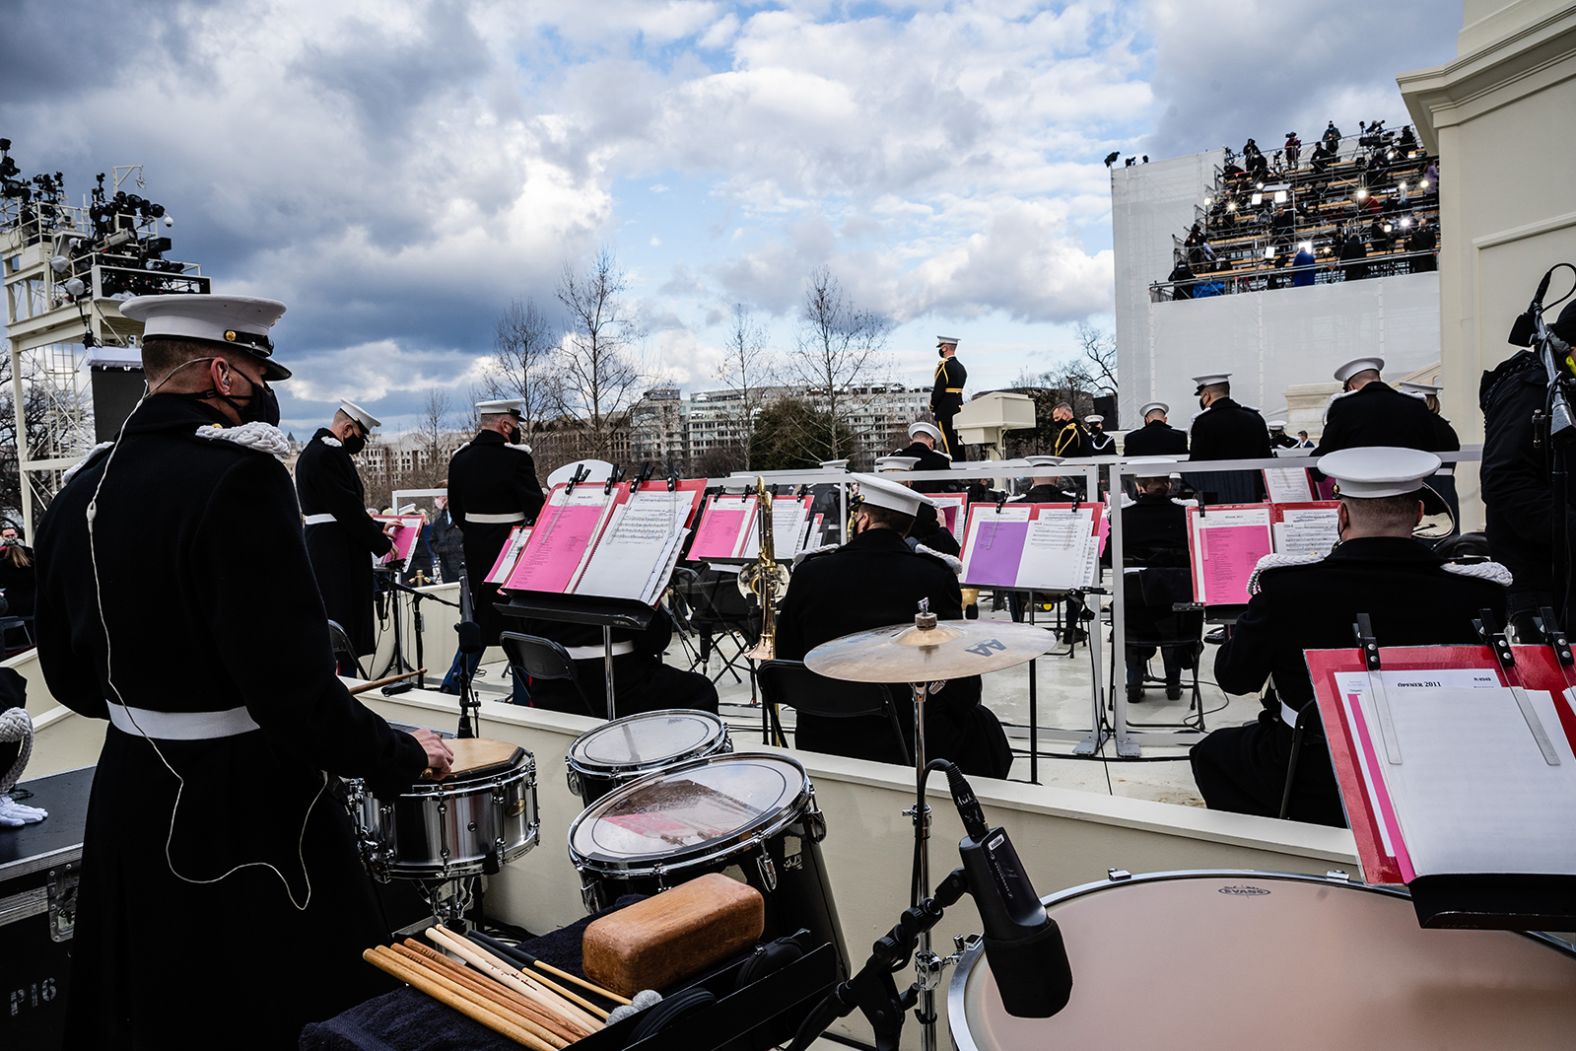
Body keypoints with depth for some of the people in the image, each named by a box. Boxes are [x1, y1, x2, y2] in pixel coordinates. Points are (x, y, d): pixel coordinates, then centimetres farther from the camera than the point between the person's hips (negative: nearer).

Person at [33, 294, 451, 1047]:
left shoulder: (79, 493, 3)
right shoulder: (238, 478, -22)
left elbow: (69, 678, 11)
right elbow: (292, 684, -27)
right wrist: (402, 757, -13)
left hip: (129, 802, 8)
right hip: (247, 813, -8)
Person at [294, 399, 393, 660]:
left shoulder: (313, 451, 19)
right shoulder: (327, 454, -16)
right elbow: (346, 508, -20)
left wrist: (378, 528, 18)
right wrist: (381, 543, -12)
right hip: (337, 554, -11)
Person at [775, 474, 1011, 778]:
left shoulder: (809, 573, -8)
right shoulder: (935, 576, -14)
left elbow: (786, 664, 2)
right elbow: (965, 690, -11)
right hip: (913, 745, -3)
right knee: (982, 725, 28)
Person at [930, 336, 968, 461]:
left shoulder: (944, 365, -13)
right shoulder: (961, 367, 13)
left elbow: (939, 389, -17)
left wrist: (932, 407, -3)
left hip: (946, 411, -9)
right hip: (959, 407, 9)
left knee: (948, 443, -7)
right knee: (958, 443, 12)